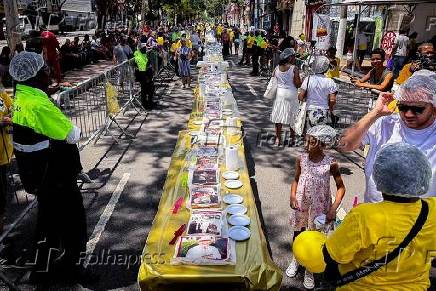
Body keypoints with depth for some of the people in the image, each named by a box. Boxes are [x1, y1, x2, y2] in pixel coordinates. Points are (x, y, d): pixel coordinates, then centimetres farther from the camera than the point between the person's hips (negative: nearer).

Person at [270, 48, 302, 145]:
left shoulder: (277, 68, 0)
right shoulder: (294, 68, -12)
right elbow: (298, 84, -13)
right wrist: (303, 80, 6)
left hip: (279, 94, 3)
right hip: (291, 94, -3)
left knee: (278, 116, 8)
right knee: (292, 117, 10)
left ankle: (278, 138, 10)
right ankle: (292, 137, 19)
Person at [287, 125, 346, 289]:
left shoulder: (331, 164, -16)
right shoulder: (301, 159, -10)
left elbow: (341, 187, -7)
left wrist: (333, 208, -16)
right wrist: (293, 196, -13)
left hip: (319, 207, -2)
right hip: (301, 205, 2)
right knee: (298, 233, 18)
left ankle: (309, 270, 34)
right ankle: (295, 260, 45)